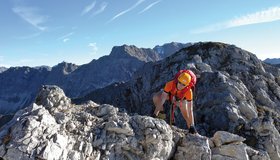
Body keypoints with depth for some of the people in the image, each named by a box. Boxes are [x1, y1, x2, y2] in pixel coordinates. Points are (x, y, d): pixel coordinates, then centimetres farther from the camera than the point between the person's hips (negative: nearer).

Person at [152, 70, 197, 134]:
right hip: (170, 94, 0)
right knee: (156, 97, -27)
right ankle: (161, 114, -3)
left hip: (181, 99, 1)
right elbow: (161, 100, -38)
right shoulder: (170, 84, -41)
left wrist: (192, 126, -34)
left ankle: (190, 127, 5)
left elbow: (190, 110, -34)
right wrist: (155, 114, -38)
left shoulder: (188, 91, -38)